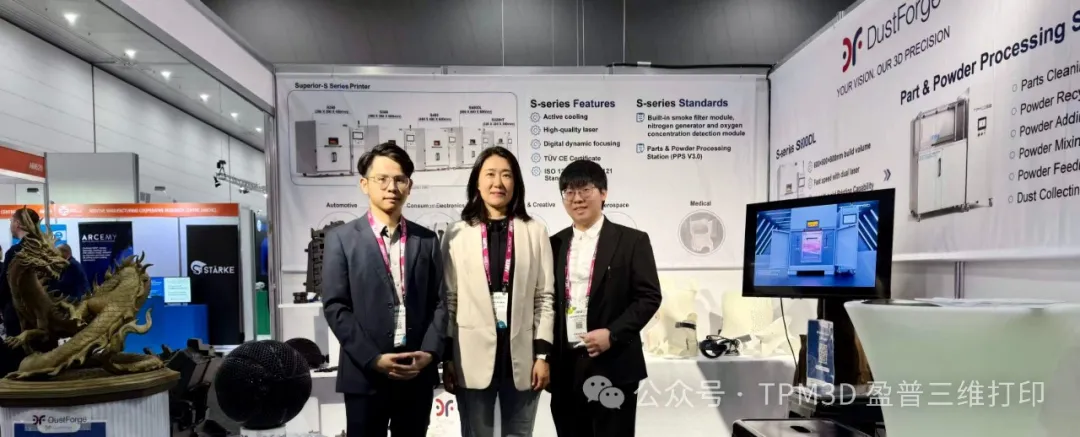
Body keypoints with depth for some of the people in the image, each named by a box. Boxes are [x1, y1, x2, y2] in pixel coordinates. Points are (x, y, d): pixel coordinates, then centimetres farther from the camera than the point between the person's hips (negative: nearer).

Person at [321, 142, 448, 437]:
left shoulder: (427, 240, 8)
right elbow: (335, 307, -6)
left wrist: (430, 352, -8)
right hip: (365, 374, -2)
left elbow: (439, 302, 6)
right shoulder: (341, 239, 0)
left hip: (418, 373, 3)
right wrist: (373, 359, -13)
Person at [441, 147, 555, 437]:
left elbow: (545, 296, 3)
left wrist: (542, 354, -2)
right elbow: (449, 299, 3)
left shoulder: (535, 232, 3)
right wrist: (447, 358, 1)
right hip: (473, 358, -1)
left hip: (522, 354, 1)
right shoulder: (457, 234, 1)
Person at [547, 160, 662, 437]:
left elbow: (649, 297, -6)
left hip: (613, 366, -3)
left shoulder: (632, 241, -1)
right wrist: (545, 355, 2)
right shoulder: (555, 245, 10)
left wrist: (612, 334, -16)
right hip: (565, 368, 4)